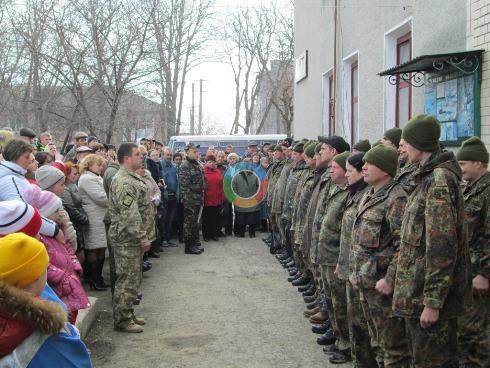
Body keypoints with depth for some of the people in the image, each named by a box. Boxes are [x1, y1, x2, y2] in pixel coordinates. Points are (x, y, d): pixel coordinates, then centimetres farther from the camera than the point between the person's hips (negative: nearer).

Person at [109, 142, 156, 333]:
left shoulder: (132, 178, 15)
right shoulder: (124, 182, -21)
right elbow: (130, 215, -26)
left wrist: (144, 236, 20)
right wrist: (142, 238, -22)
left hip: (133, 239, 11)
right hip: (127, 239, -11)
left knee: (133, 278, 18)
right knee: (128, 280, -3)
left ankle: (128, 314, 29)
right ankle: (122, 320, 6)